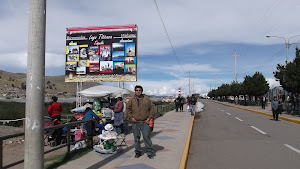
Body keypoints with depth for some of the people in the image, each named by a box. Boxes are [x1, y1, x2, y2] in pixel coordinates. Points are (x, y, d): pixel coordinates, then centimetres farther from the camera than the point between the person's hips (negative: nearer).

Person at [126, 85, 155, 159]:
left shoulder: (147, 99, 5)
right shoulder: (131, 100, 6)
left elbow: (151, 109, 7)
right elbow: (128, 109, 11)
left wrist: (150, 117, -2)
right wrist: (131, 117, -1)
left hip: (145, 122, -1)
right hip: (135, 122, 2)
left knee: (147, 137, -4)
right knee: (136, 138, 8)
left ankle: (150, 152, 6)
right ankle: (138, 152, 22)